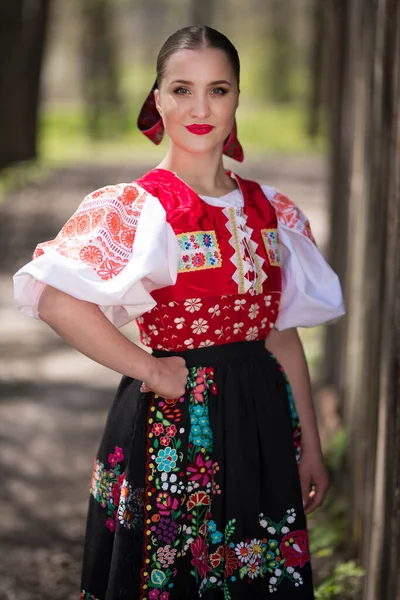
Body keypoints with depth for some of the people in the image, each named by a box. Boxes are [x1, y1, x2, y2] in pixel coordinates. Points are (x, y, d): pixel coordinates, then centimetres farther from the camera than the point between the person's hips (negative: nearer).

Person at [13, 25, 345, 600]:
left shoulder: (270, 210, 7)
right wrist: (147, 369, -18)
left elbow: (284, 337, 10)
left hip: (263, 423, 5)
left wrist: (310, 448, 10)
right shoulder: (136, 208, -10)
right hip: (174, 428, -5)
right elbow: (54, 298, -24)